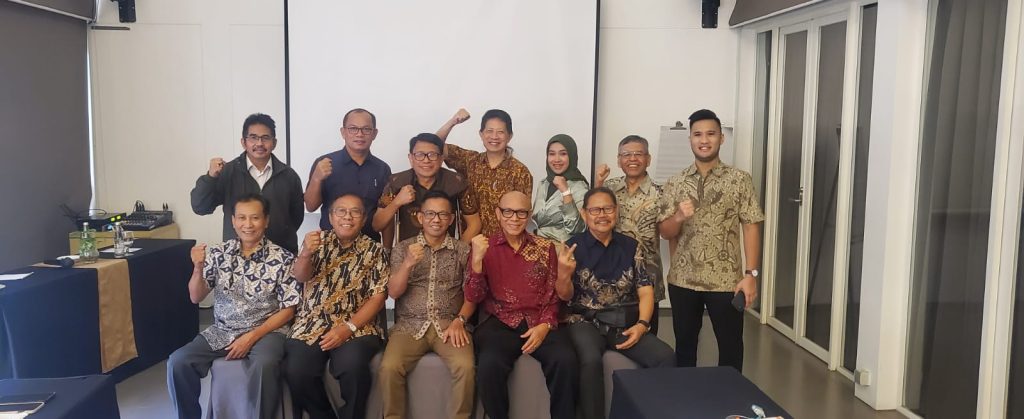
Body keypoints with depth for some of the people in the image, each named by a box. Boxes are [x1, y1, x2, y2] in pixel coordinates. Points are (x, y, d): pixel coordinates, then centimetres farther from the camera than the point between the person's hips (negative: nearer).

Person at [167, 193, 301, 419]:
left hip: (265, 331, -4)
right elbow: (196, 297, 2)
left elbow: (287, 310, -5)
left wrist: (253, 336, -15)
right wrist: (198, 267, -18)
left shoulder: (283, 259, -6)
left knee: (264, 365, -34)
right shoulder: (218, 253, 3)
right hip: (222, 331, 4)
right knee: (178, 362, -16)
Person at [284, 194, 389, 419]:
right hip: (311, 324, 2)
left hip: (357, 327, -1)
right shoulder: (319, 240, 10)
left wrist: (348, 328, -14)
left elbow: (378, 298, -1)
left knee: (352, 366, -31)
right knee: (296, 372, -24)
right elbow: (301, 276, -6)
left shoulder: (375, 251, 6)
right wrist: (306, 253, -29)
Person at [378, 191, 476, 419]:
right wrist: (408, 264, -16)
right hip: (409, 325, 1)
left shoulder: (463, 250, 8)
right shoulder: (402, 248, 9)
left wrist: (459, 320, -11)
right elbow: (393, 292, 0)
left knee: (465, 366, -27)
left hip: (449, 325, 0)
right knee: (389, 367, -25)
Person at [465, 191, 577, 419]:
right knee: (490, 364, -31)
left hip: (539, 323, 1)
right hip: (499, 322, -1)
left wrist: (545, 325, -8)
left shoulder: (545, 247, 12)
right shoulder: (484, 247, 8)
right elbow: (474, 297, 0)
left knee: (566, 360, -28)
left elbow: (554, 295, 10)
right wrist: (477, 259, -15)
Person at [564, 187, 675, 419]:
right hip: (586, 322, -3)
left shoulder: (631, 247, 9)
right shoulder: (573, 247, 1)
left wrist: (642, 324, -12)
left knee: (666, 357, -22)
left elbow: (645, 291, 5)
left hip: (625, 323, 3)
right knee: (591, 360, -34)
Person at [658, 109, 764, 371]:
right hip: (682, 280, 2)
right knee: (684, 344, 14)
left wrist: (750, 274, -11)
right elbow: (665, 232, 4)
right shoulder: (675, 183, 4)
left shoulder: (739, 180, -3)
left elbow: (751, 228, -4)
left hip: (726, 280, -2)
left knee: (730, 346, 9)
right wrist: (679, 217, -18)